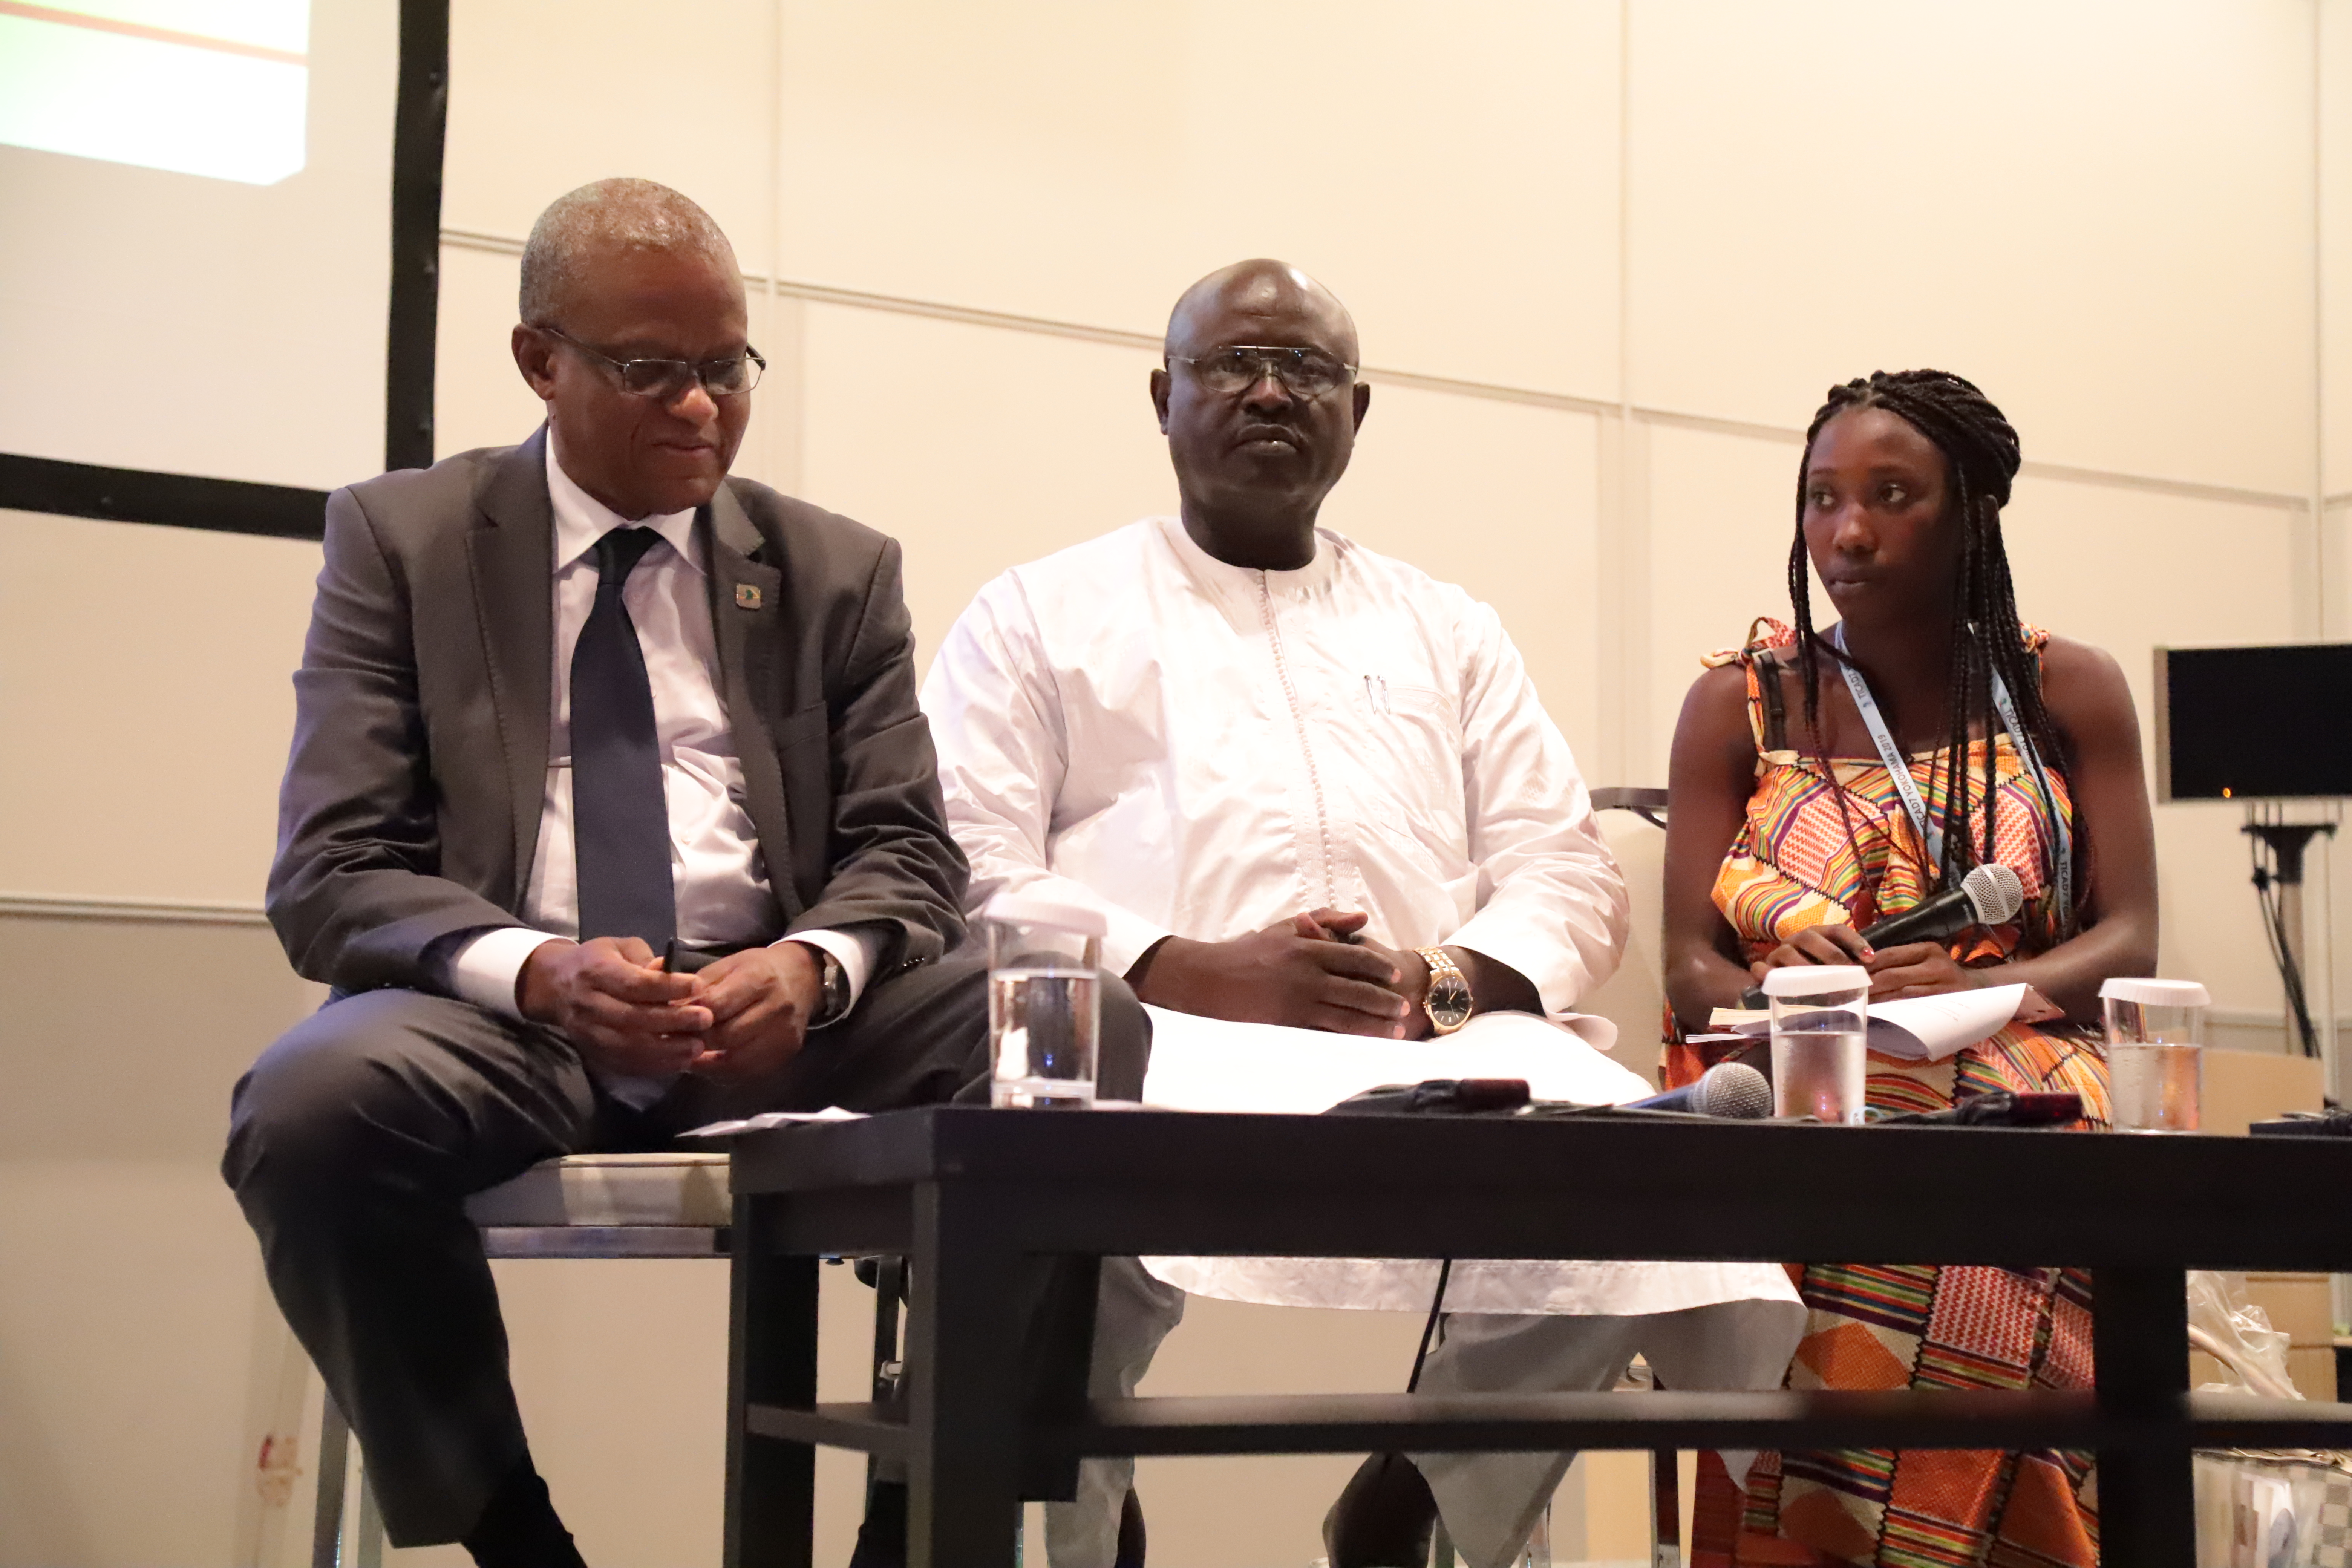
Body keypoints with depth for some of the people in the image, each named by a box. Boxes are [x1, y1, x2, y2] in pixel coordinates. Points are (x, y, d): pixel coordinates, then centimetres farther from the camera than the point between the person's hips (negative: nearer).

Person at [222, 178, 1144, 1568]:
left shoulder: (838, 570, 15)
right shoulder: (402, 540, 8)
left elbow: (906, 850, 9)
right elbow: (334, 872, -1)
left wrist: (816, 967, -17)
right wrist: (536, 970, -23)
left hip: (779, 1009, 2)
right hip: (506, 1005, -2)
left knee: (1098, 1037, -26)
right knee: (320, 1103, -37)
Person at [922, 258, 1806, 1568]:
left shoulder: (1449, 630, 26)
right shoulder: (1039, 614, 16)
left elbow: (1571, 876, 16)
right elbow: (968, 871, 3)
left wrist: (1448, 984, -8)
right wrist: (1192, 974, -14)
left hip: (1436, 1058, 3)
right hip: (1151, 1045, -3)